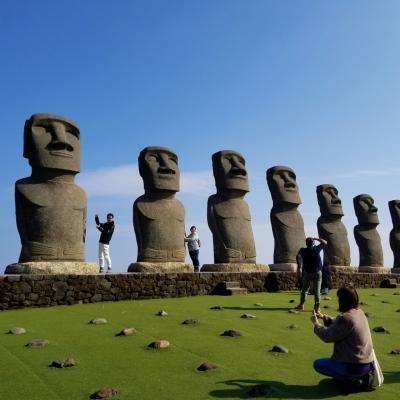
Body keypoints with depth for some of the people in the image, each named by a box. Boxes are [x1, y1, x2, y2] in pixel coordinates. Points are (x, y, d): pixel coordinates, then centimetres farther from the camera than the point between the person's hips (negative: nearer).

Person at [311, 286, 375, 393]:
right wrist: (323, 317, 12)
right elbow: (338, 325, 17)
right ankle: (362, 376, 14)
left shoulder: (346, 318, -26)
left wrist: (316, 323, -1)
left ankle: (351, 380, -3)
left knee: (317, 364, 5)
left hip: (356, 366, -9)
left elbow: (327, 337, -15)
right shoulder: (359, 312, 2)